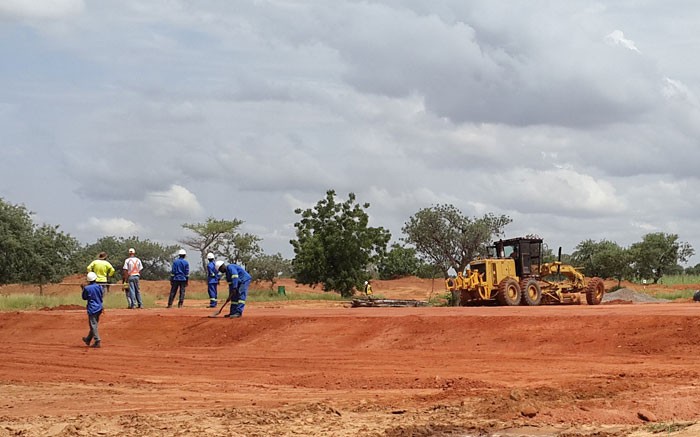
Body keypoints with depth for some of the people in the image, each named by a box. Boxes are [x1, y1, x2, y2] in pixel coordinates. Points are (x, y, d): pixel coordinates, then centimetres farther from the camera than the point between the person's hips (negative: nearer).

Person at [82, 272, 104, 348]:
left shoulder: (87, 288, -13)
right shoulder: (99, 287, -2)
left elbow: (84, 298, 1)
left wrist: (83, 289, 11)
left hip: (92, 308, -6)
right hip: (99, 308, 6)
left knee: (93, 325, -4)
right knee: (94, 324, 18)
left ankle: (98, 341, -13)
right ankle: (88, 339, 34)